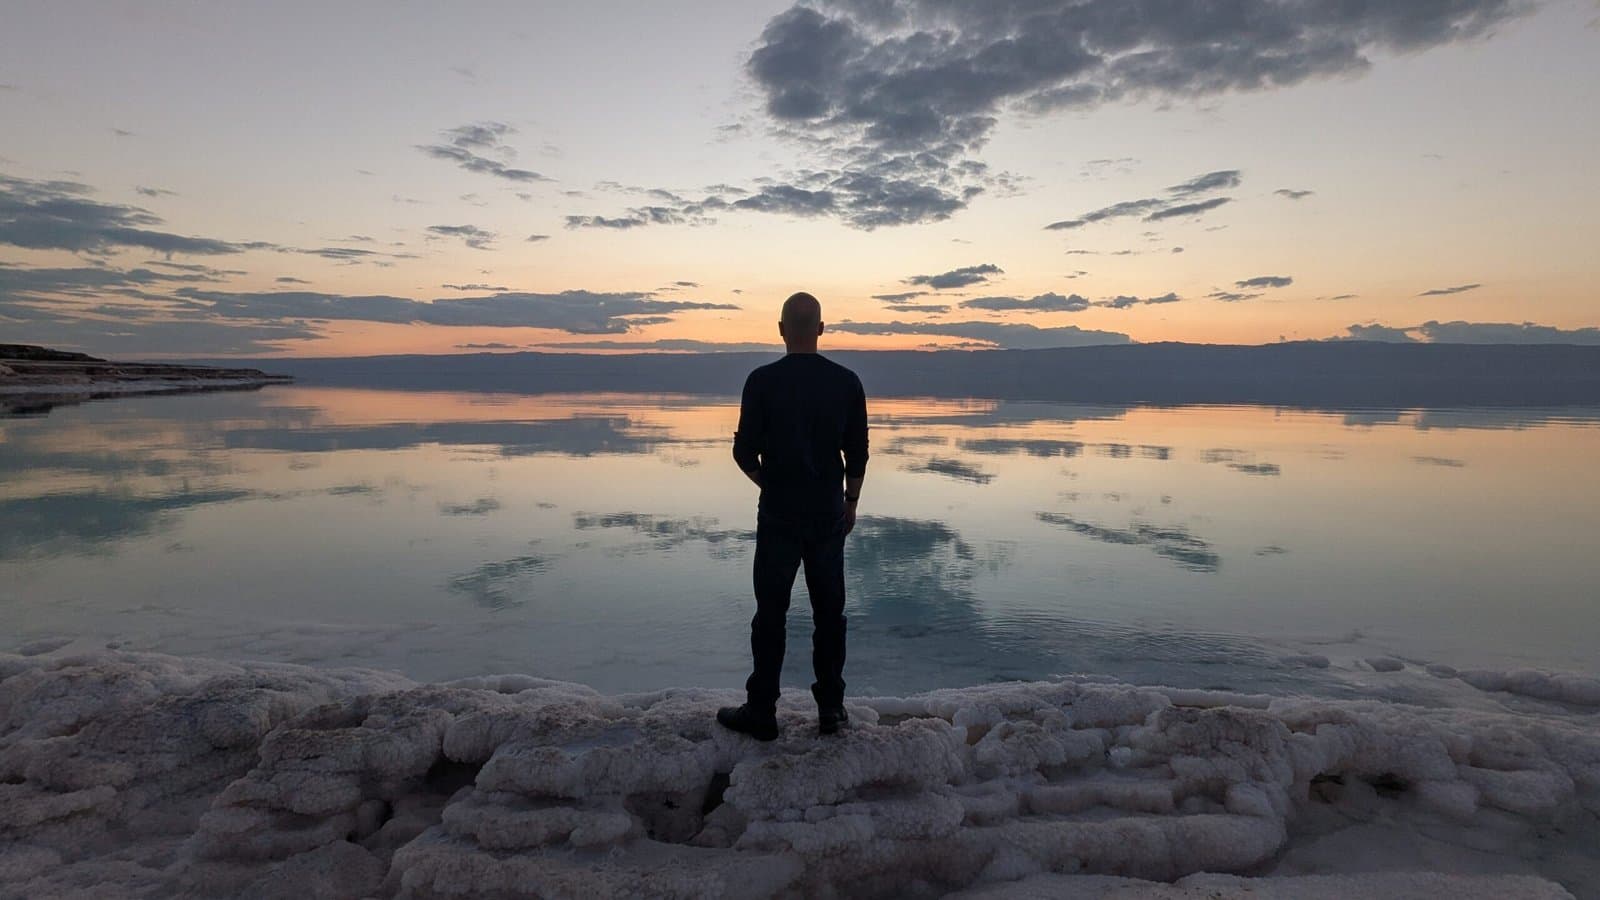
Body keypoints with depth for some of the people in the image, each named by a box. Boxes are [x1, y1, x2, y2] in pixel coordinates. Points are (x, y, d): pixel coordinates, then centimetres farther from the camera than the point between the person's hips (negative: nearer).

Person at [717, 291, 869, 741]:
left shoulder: (762, 381, -9)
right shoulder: (847, 382, -2)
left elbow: (744, 453, -6)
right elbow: (857, 455, 2)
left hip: (778, 513, -2)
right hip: (829, 514, 2)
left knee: (771, 613, 6)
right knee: (829, 612, 11)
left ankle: (761, 711, 13)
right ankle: (831, 709, 19)